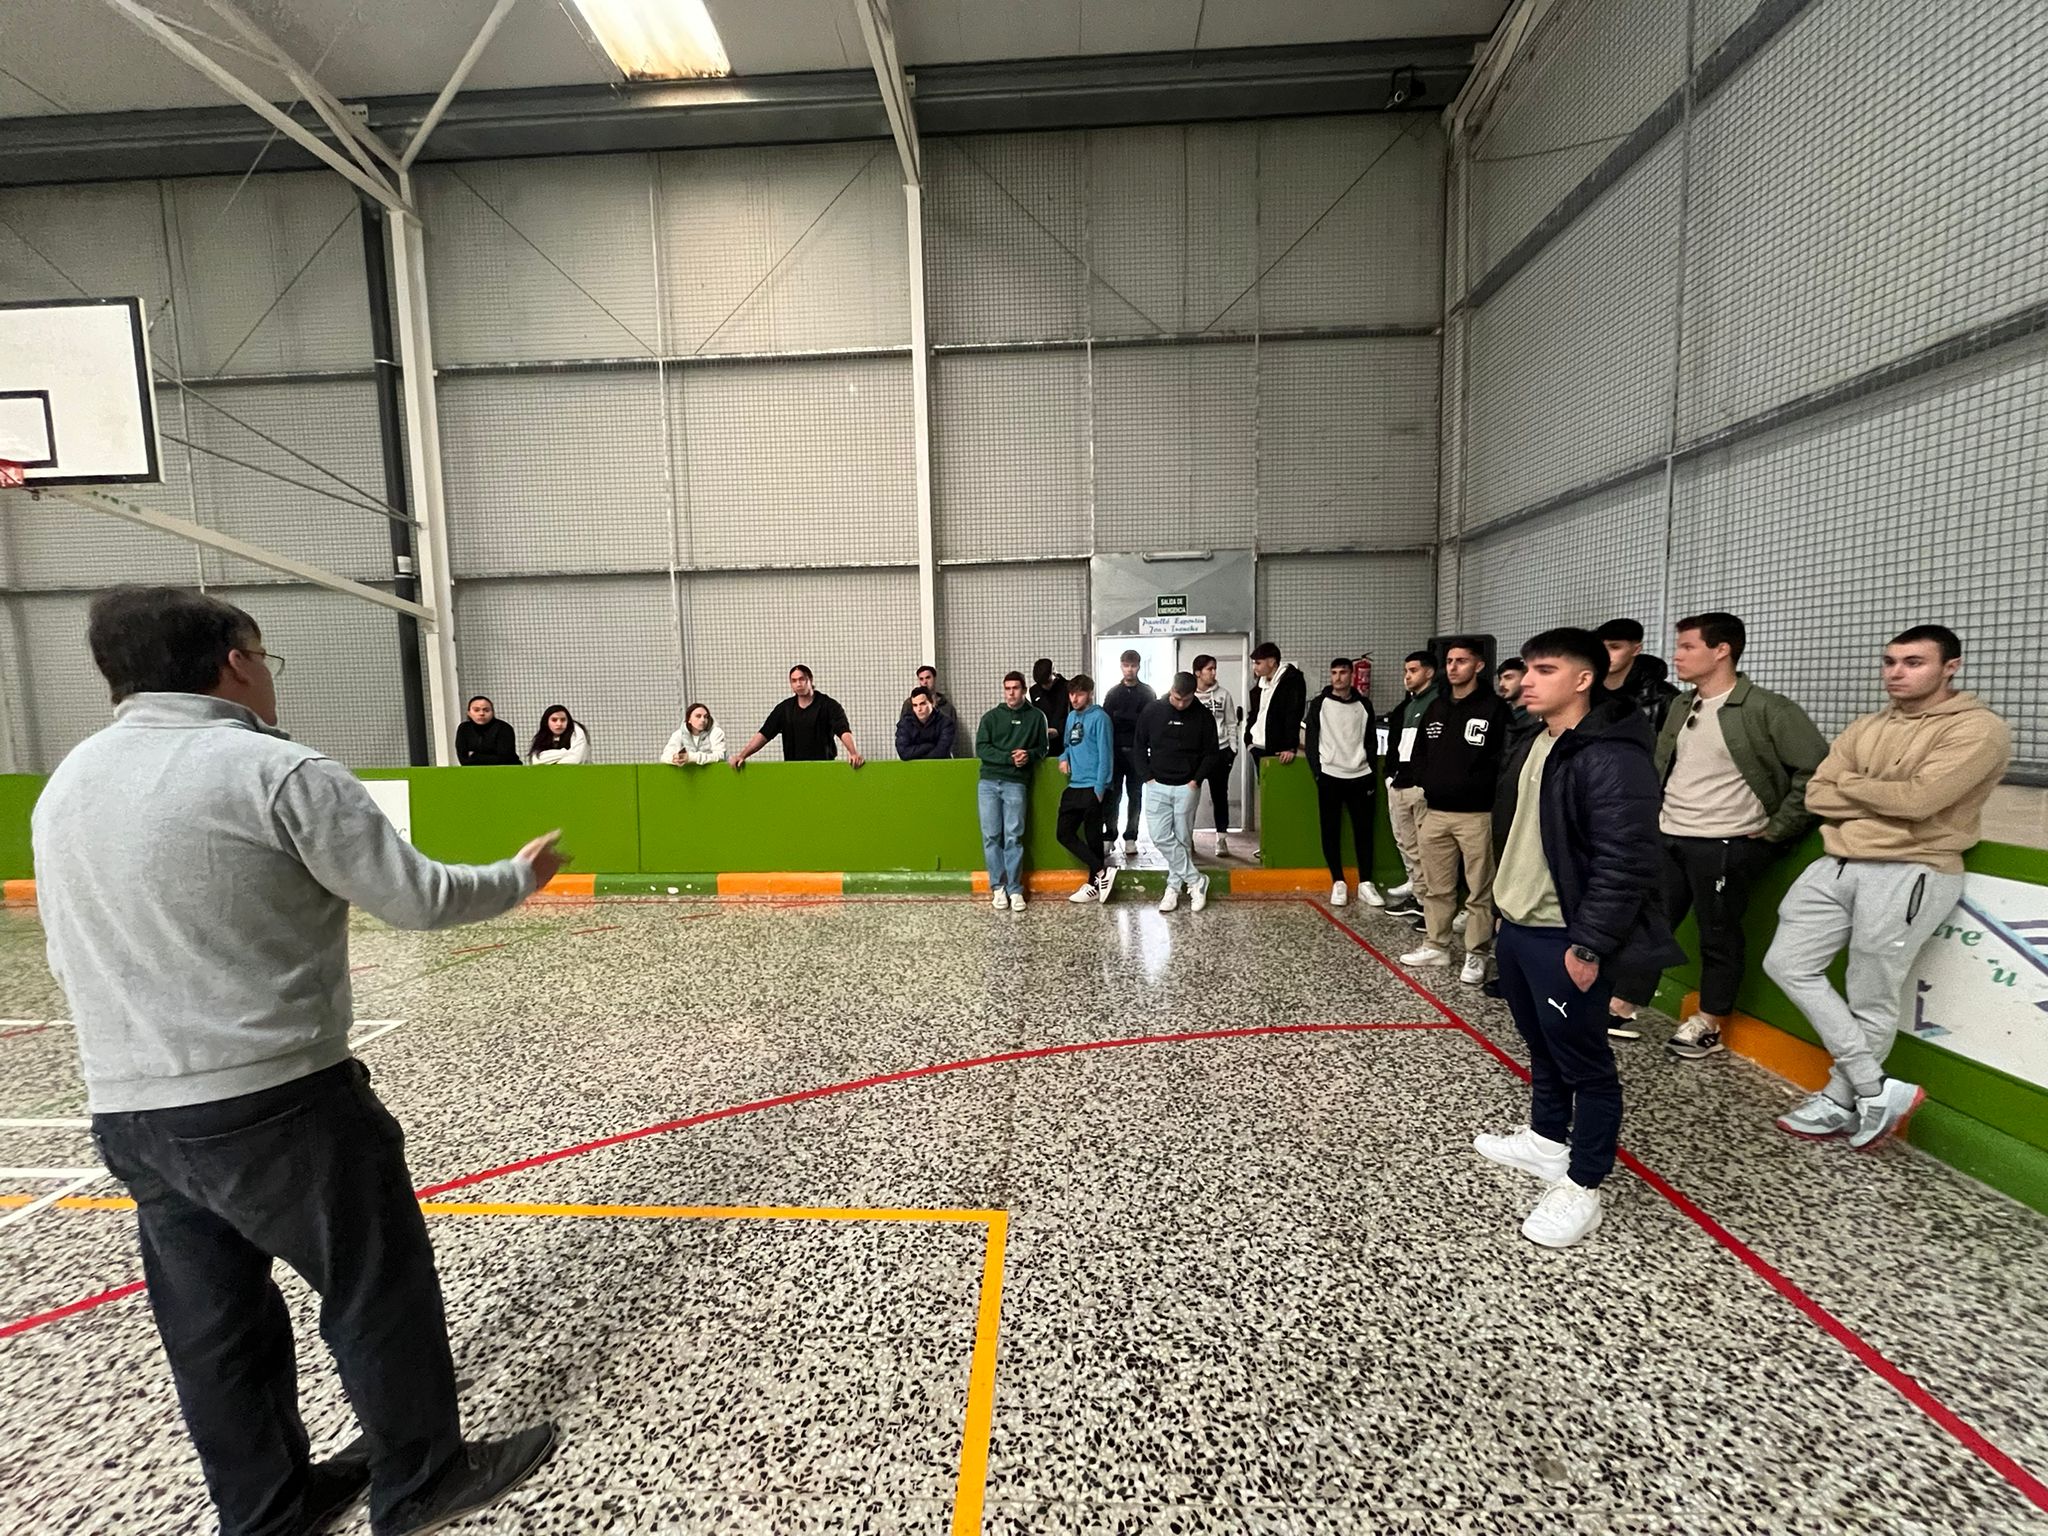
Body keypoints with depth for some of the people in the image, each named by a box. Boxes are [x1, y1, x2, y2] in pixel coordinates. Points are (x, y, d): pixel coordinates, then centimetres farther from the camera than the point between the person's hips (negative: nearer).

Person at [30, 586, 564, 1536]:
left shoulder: (65, 784, 9)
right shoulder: (275, 771, -16)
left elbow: (70, 958, 17)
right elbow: (416, 897, -14)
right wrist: (519, 877, 2)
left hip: (128, 1115, 8)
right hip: (276, 1103, -7)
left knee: (213, 1325, 19)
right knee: (378, 1290, 10)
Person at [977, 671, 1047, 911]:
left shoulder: (1036, 717, 9)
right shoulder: (991, 717, 8)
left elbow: (1042, 748, 13)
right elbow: (981, 748, -1)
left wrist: (1029, 756, -9)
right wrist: (1009, 758, -13)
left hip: (1016, 784, -1)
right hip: (988, 783, 1)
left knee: (1013, 837, -5)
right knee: (991, 836, 0)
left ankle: (1015, 889, 2)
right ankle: (998, 887, 9)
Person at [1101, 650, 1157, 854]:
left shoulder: (1148, 692, 7)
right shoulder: (1113, 693, 9)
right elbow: (1105, 721, 1)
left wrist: (1122, 716, -8)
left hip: (1137, 751, 0)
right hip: (1116, 751, 0)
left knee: (1134, 795, 4)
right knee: (1113, 795, -1)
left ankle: (1130, 837, 11)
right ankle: (1109, 835, 8)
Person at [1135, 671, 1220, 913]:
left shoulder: (1203, 716, -3)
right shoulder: (1152, 711, -1)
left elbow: (1211, 753, 3)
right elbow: (1139, 746, 5)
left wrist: (1196, 780, -7)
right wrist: (1146, 777, -3)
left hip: (1186, 788, -1)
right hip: (1157, 786, 1)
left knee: (1183, 839, 3)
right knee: (1161, 837, -7)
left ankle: (1175, 886, 17)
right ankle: (1196, 881, 3)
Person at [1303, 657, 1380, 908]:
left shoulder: (1364, 704, 8)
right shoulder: (1319, 703, 1)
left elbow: (1371, 741, 13)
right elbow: (1310, 739, 0)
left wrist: (1371, 771, 5)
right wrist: (1317, 773, -7)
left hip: (1360, 776, 2)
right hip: (1330, 776, -2)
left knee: (1364, 830, 4)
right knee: (1331, 830, 1)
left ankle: (1365, 884, 11)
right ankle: (1338, 883, 11)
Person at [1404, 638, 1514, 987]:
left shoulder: (1494, 707, -5)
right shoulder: (1436, 707, 13)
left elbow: (1503, 760, -11)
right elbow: (1419, 754, 20)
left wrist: (1471, 787, -11)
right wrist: (1430, 783, 6)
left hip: (1476, 814, -6)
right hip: (1435, 812, 6)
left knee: (1479, 889, 2)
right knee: (1437, 886, 13)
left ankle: (1476, 955, 12)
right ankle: (1436, 946, 24)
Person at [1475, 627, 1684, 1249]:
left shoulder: (1611, 757, -19)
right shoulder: (1529, 747, 11)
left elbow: (1624, 861, -22)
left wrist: (1589, 944, -21)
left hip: (1564, 940, -9)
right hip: (1516, 927, 9)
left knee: (1584, 1061, 5)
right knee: (1542, 1046, 23)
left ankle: (1582, 1186, 18)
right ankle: (1546, 1139, 40)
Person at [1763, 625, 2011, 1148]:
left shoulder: (1978, 729, -5)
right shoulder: (1866, 728, 15)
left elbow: (1919, 798, -19)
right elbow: (1816, 795, 5)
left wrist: (1850, 784, -1)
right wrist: (1885, 803, -10)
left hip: (1910, 874, -7)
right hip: (1837, 866, 7)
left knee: (1871, 1002, 1)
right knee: (1787, 964, 4)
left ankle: (1839, 1103, 18)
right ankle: (1876, 1090, 12)